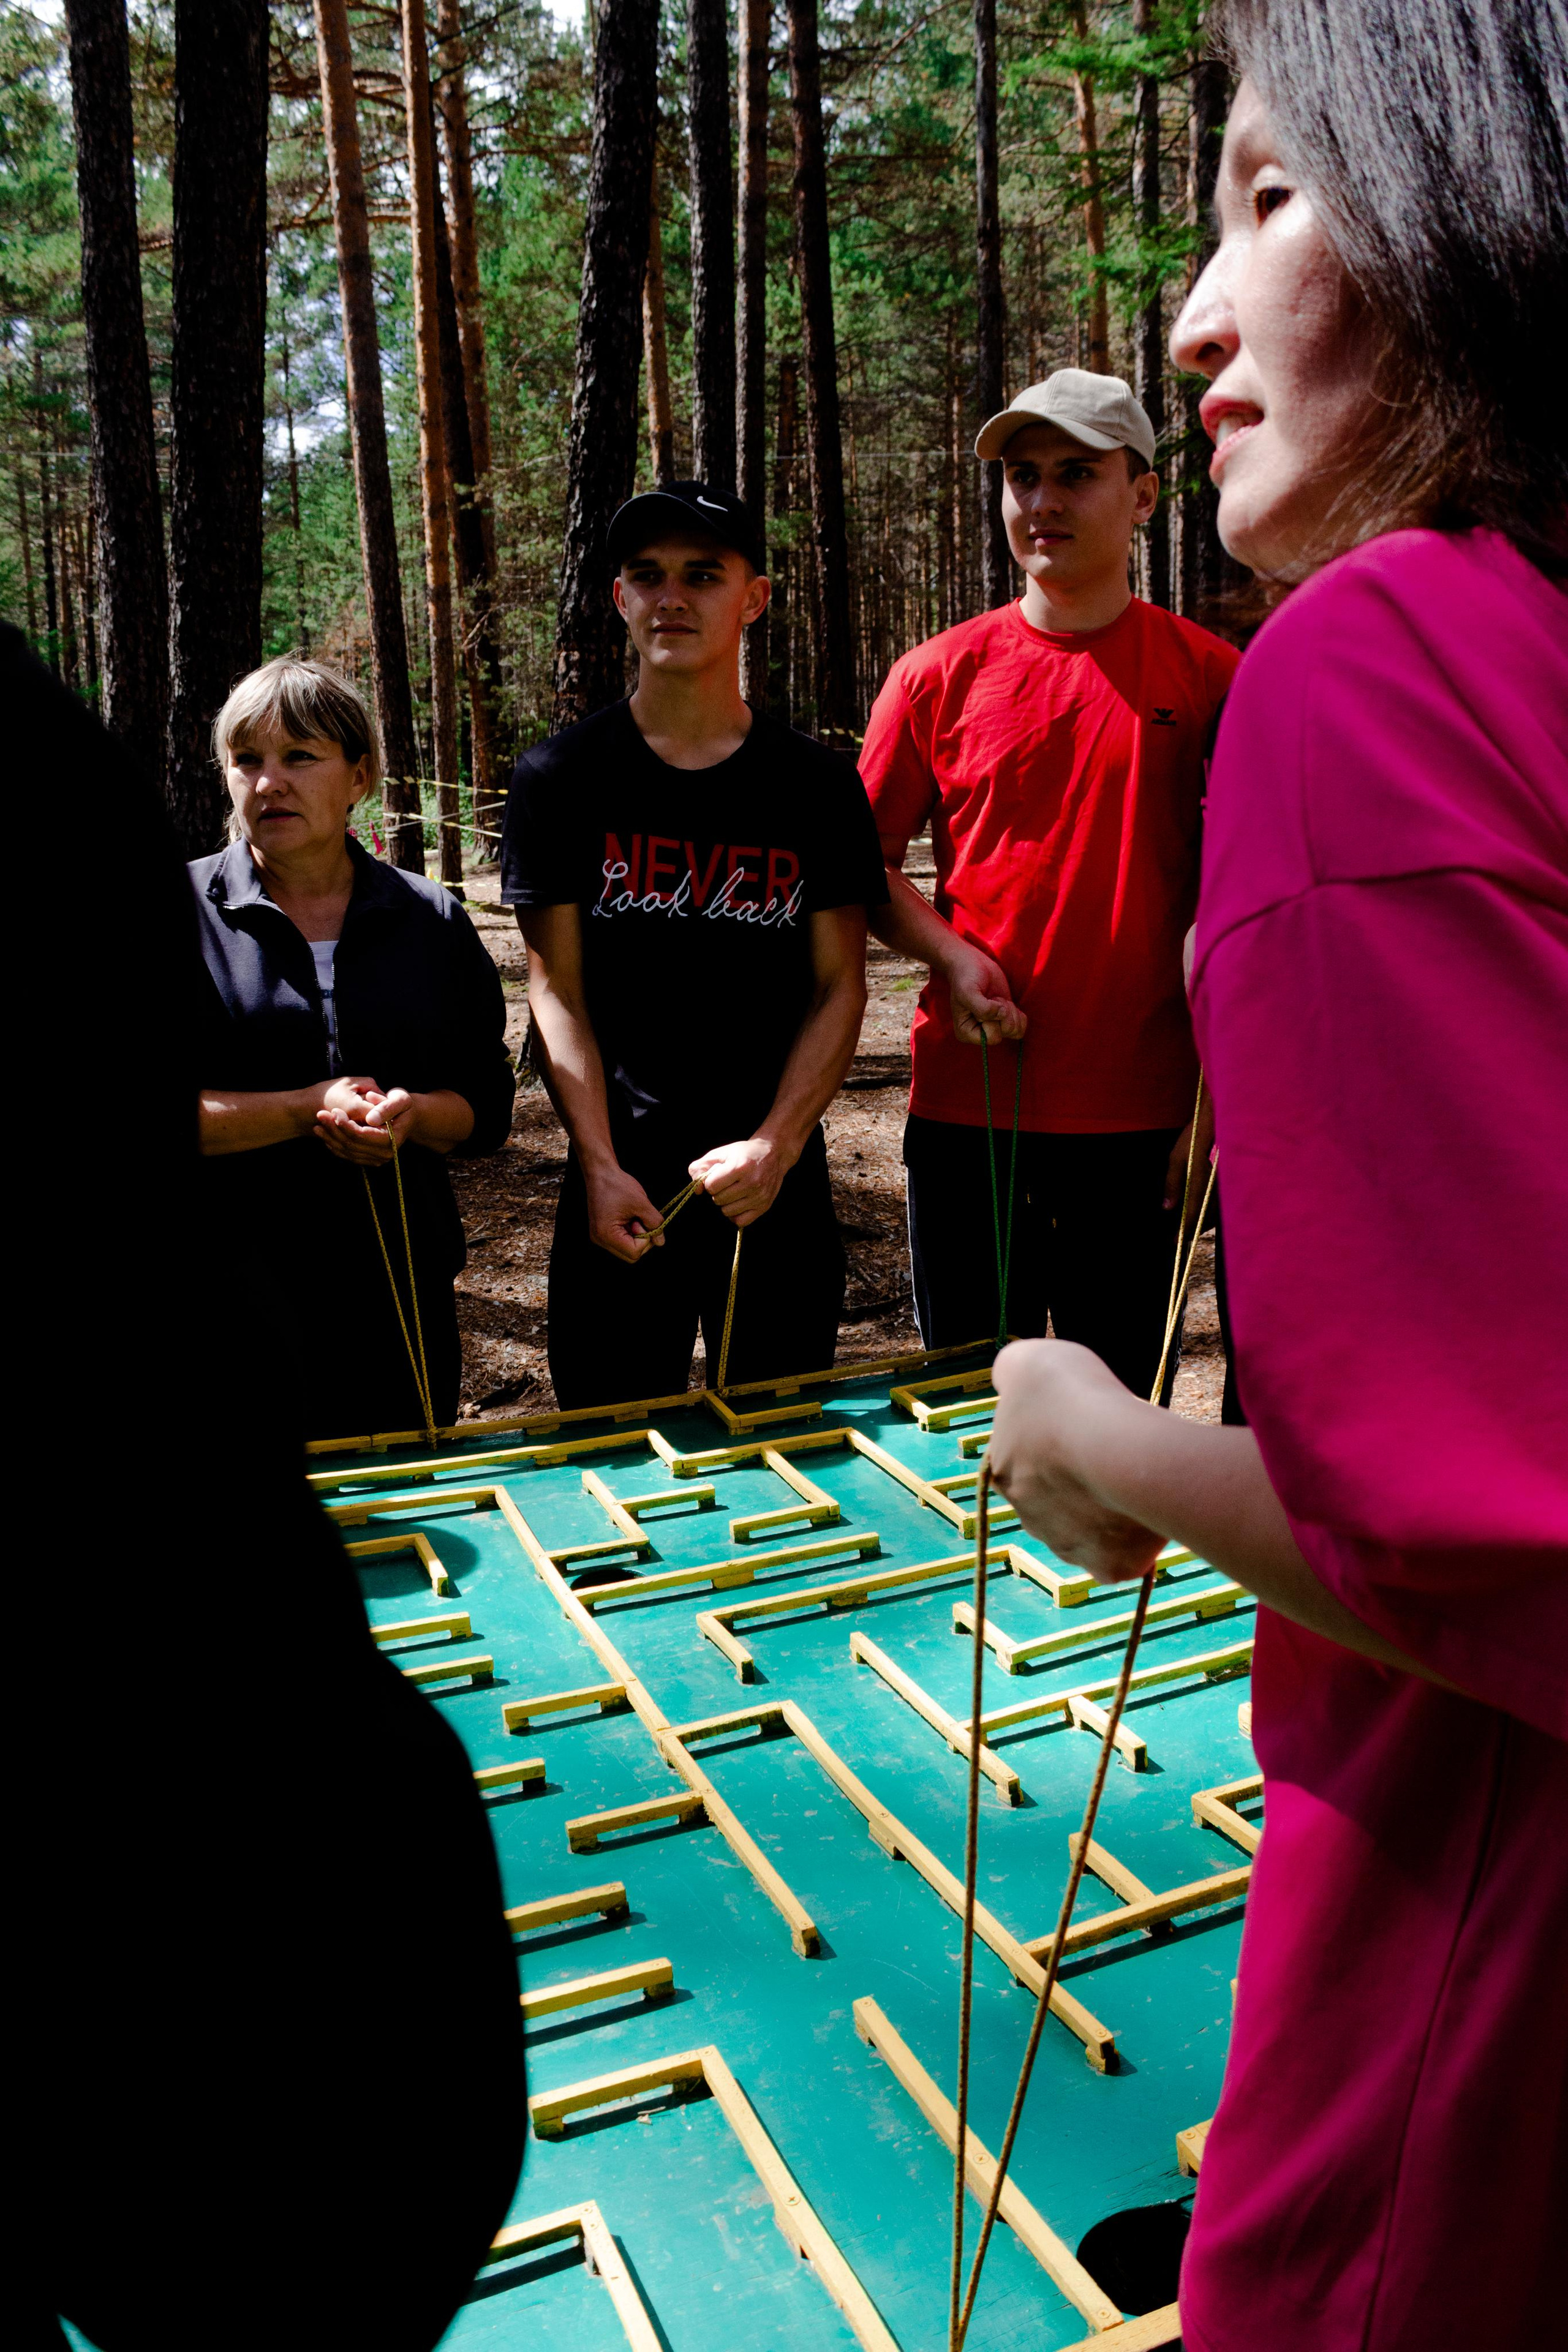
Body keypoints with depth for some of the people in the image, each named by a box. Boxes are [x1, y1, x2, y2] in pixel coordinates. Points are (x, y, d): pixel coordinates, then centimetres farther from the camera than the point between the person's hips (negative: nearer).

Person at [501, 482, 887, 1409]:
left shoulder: (818, 786, 3)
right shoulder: (561, 780, 1)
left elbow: (840, 987, 2)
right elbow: (558, 989, -2)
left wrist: (775, 1146, -11)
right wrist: (600, 1168, -10)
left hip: (780, 1186, 1)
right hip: (622, 1187, -1)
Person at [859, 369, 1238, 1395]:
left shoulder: (1209, 677, 1)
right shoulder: (941, 674, 3)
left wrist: (1215, 1093, -2)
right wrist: (949, 955, -9)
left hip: (1139, 1119, 0)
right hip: (967, 1110, 1)